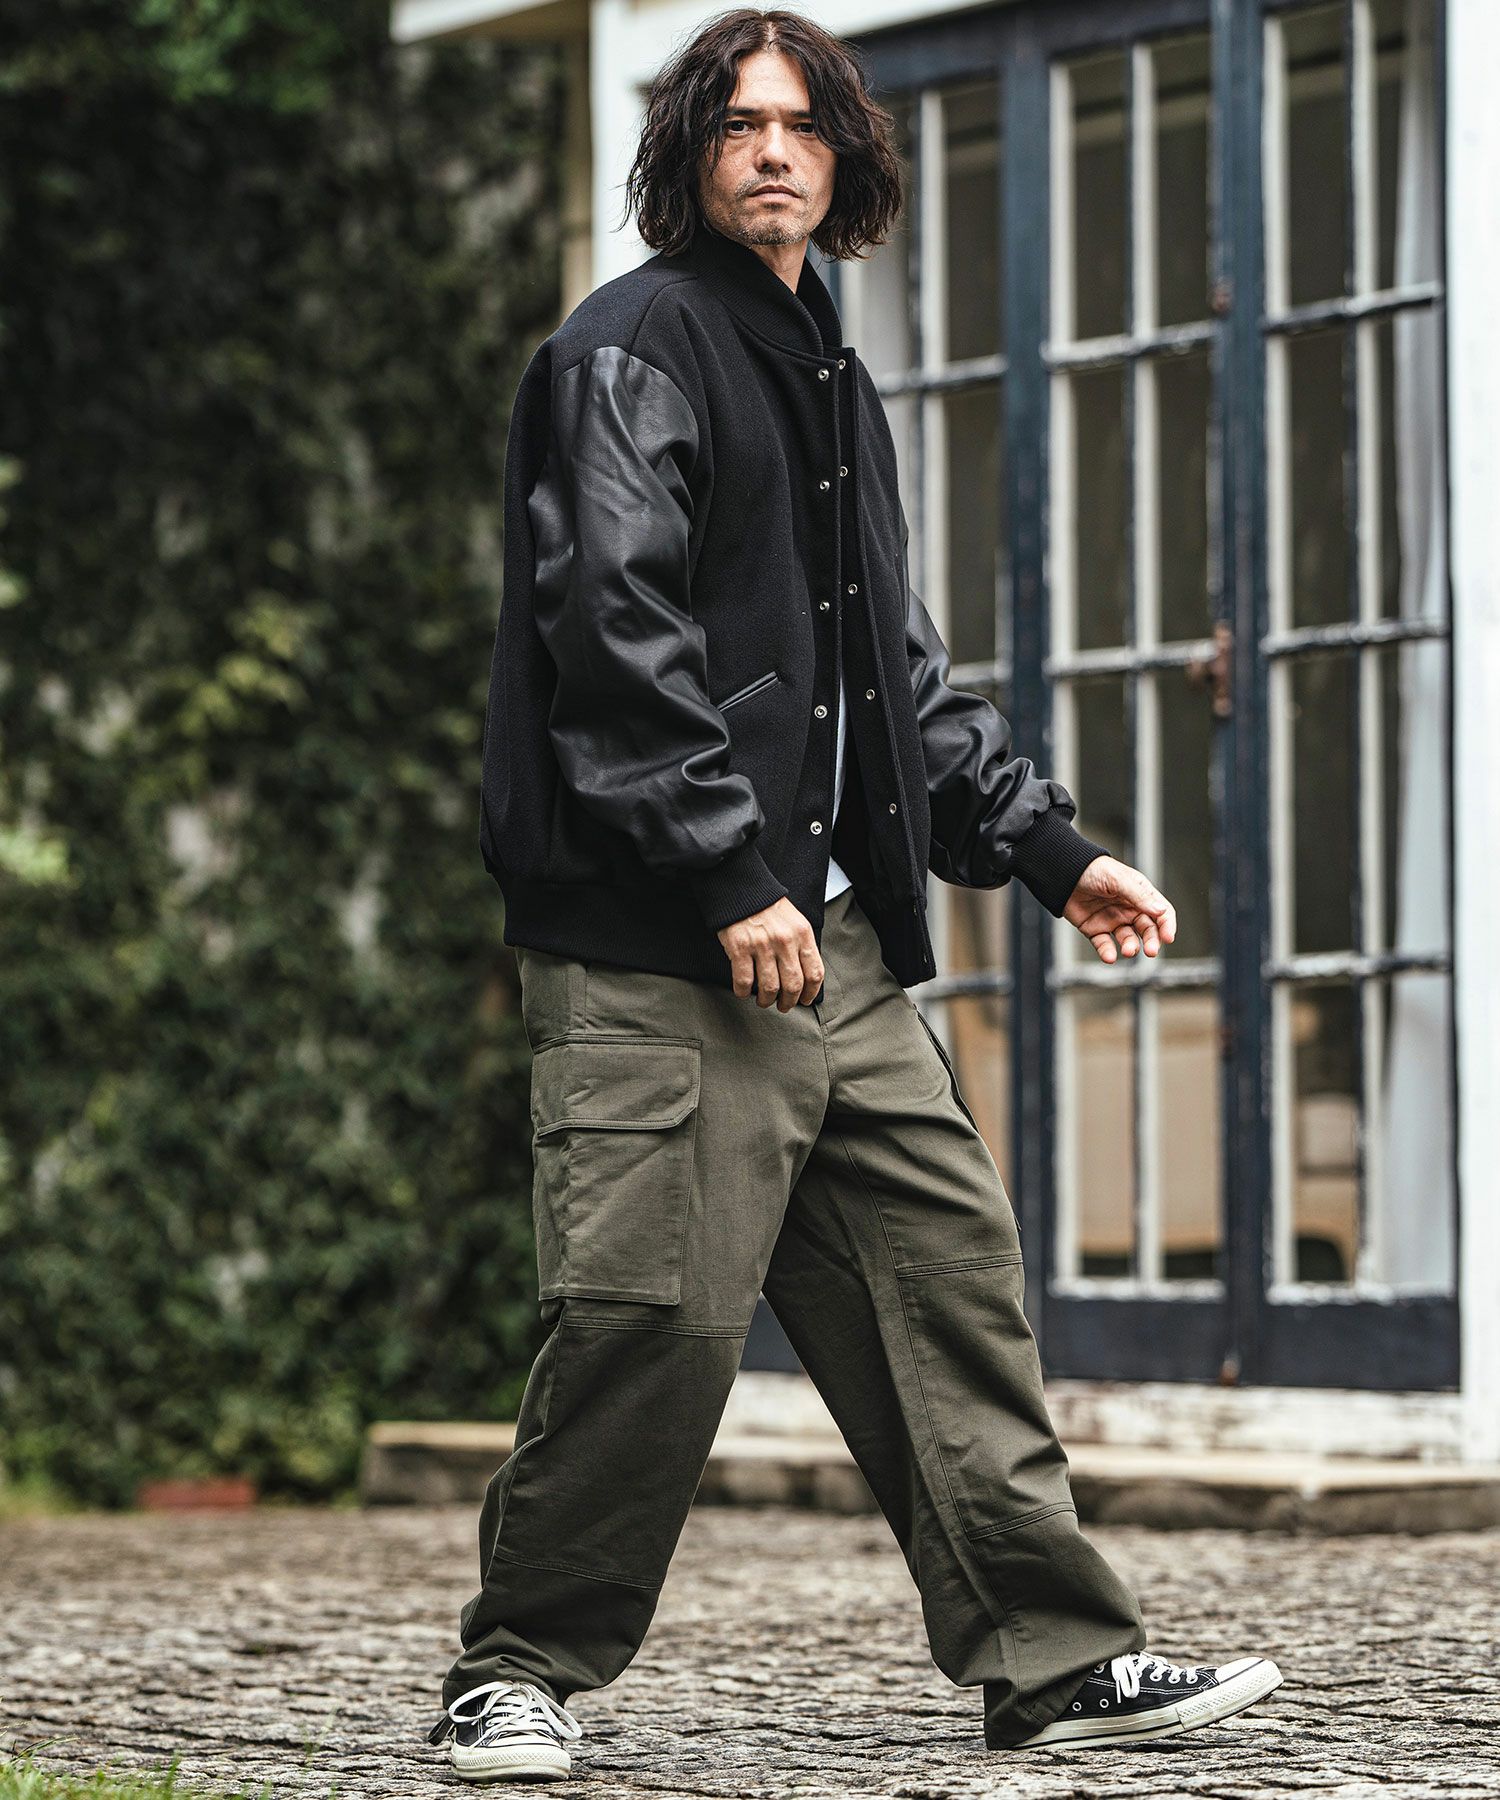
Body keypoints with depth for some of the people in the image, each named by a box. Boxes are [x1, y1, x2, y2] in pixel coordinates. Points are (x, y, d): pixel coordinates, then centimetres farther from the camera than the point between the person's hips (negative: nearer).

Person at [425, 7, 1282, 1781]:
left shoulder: (833, 382, 24)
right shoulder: (628, 352, -4)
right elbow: (614, 633, -14)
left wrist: (1049, 849, 22)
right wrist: (731, 875, -20)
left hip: (836, 940, 9)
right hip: (658, 949, -9)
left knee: (950, 1273, 6)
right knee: (655, 1309, -10)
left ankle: (1054, 1657, 11)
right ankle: (520, 1673, 2)